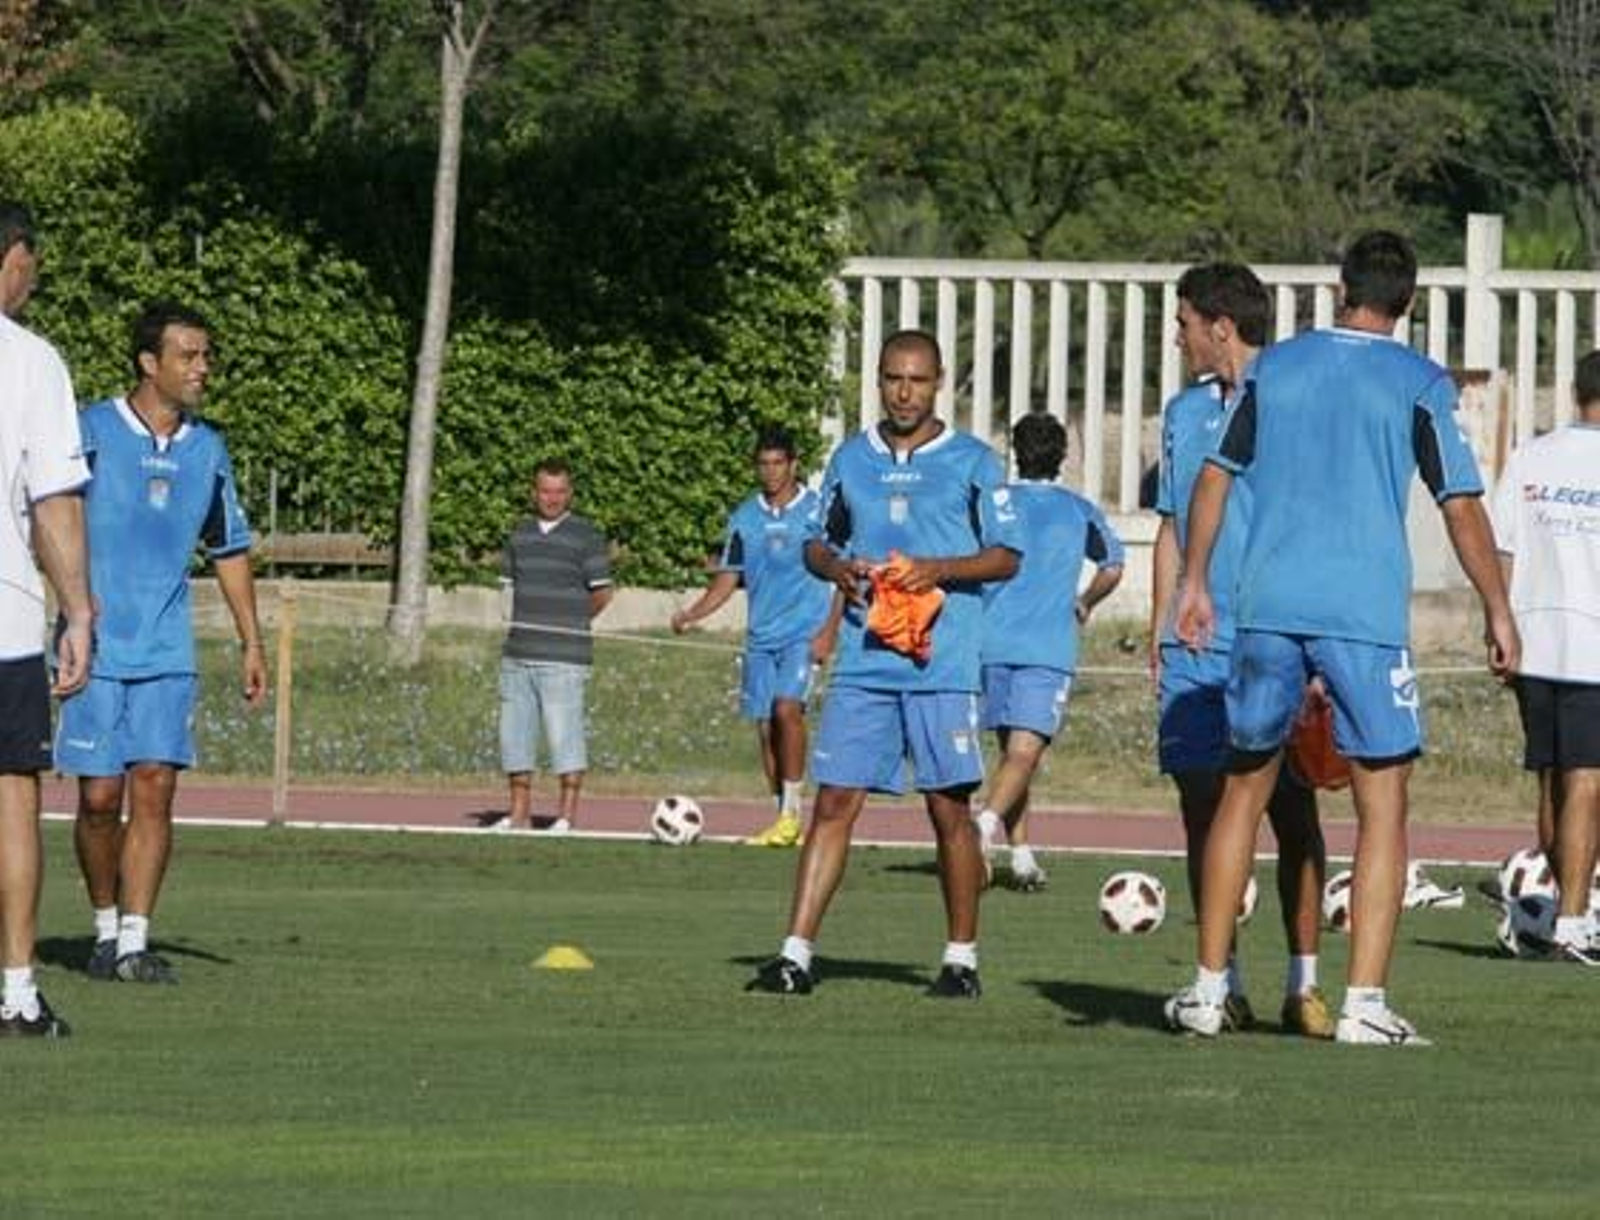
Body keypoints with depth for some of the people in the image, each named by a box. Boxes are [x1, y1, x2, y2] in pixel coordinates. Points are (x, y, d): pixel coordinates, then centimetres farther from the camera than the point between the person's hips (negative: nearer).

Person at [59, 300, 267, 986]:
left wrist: (251, 642, 18)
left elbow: (229, 549, 20)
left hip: (167, 650, 3)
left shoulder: (207, 450, 10)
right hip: (97, 647, -3)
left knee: (154, 787, -7)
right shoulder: (92, 432, -3)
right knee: (100, 796, -2)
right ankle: (106, 928, 17)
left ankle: (135, 942, -6)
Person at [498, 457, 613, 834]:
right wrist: (525, 626, 4)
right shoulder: (521, 533, 13)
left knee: (565, 736, -6)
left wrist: (569, 620, 7)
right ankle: (520, 813, 16)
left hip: (563, 657, -5)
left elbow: (602, 594, 0)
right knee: (514, 733, 7)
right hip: (518, 654, 5)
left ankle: (567, 815, 1)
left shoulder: (585, 535, -1)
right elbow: (512, 586, 17)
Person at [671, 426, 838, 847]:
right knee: (765, 725, 3)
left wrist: (829, 630, -10)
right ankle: (783, 816, 11)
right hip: (761, 637, 5)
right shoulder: (745, 518, 11)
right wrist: (692, 613, -4)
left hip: (804, 633, -5)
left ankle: (791, 813, -16)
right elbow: (727, 579, 13)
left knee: (787, 708, -21)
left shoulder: (817, 510, -1)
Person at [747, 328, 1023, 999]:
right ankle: (796, 955, -5)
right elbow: (818, 542, 21)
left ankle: (962, 958, 12)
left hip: (943, 663, -3)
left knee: (949, 808, 1)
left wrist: (939, 570, -13)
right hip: (862, 662, 3)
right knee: (834, 802, -3)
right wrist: (836, 566, -2)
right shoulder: (851, 458, 14)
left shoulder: (971, 461, 3)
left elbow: (1006, 556, 3)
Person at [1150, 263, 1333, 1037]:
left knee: (1294, 814, -4)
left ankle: (1303, 985, 1)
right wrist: (1159, 633, 13)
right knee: (1203, 814, 3)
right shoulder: (1185, 414, 15)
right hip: (1195, 655, 5)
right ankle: (1224, 983, 8)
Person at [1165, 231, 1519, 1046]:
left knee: (1244, 789, 15)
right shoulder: (1420, 384, 0)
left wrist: (1194, 584, 16)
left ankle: (1207, 988, 16)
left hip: (1267, 610, 3)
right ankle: (1364, 1003, -8)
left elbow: (1214, 477, 9)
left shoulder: (1276, 366, 10)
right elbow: (1461, 506, -3)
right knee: (1382, 806, 1)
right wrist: (1497, 612, 4)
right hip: (1366, 614, -3)